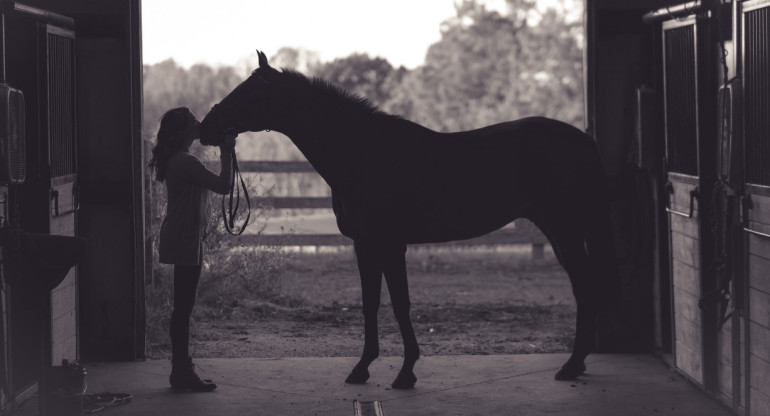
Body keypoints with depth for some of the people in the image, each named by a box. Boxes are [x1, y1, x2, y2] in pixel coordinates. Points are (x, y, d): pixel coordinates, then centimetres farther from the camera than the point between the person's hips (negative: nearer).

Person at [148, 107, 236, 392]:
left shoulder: (174, 160, 14)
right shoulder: (185, 162, -18)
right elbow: (223, 186, -19)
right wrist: (227, 153, -11)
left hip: (181, 239, 10)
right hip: (185, 240, -10)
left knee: (183, 306, 13)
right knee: (184, 306, -5)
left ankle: (181, 370, 19)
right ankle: (182, 372, -1)